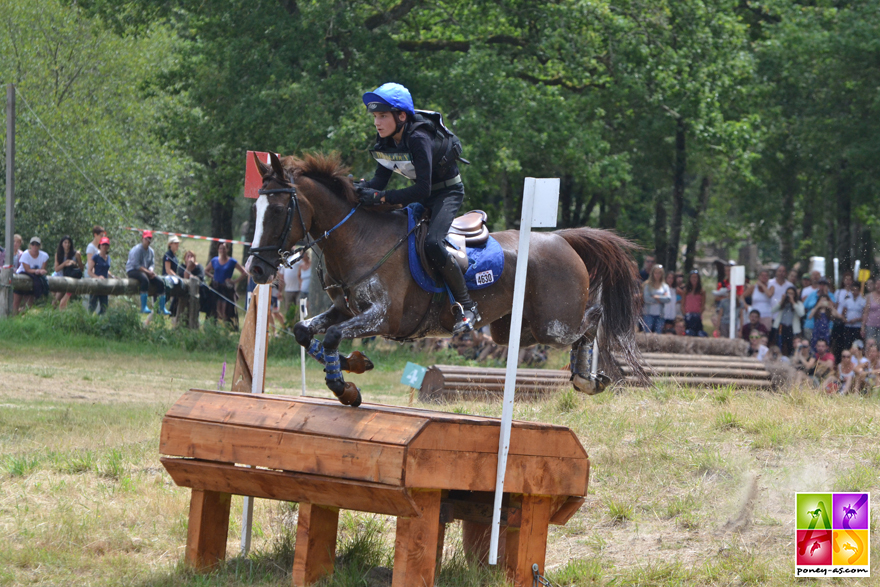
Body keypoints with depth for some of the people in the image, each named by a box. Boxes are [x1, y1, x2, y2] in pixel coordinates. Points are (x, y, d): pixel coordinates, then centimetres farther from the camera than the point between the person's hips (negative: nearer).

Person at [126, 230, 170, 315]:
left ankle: (162, 309, -3)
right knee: (145, 280, -38)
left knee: (160, 283, -8)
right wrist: (148, 272, -21)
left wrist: (151, 270, -12)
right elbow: (136, 265, -18)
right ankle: (143, 307, -41)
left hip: (145, 271, 8)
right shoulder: (137, 249, -12)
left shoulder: (151, 251, 13)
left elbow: (152, 264, 12)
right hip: (132, 270, -8)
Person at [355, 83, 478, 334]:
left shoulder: (418, 139, -30)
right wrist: (359, 188, -24)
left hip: (448, 192, -9)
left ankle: (466, 306, -19)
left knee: (432, 242, -29)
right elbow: (380, 180, -3)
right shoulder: (387, 141, -5)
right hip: (422, 193, 9)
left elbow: (422, 190, -34)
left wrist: (380, 197, -39)